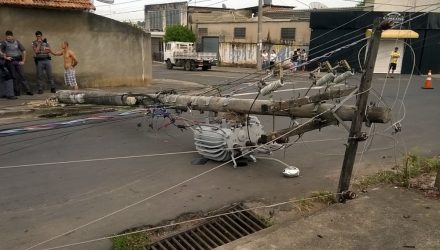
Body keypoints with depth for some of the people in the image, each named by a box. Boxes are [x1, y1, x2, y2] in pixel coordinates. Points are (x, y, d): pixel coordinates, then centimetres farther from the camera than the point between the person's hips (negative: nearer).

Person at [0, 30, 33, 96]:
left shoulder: (17, 42, 7)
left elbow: (24, 51, 11)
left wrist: (23, 61, 6)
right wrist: (5, 57, -11)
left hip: (18, 61, 1)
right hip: (10, 61, -1)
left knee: (22, 75, 1)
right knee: (14, 77, 3)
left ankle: (28, 90, 3)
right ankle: (17, 92, 9)